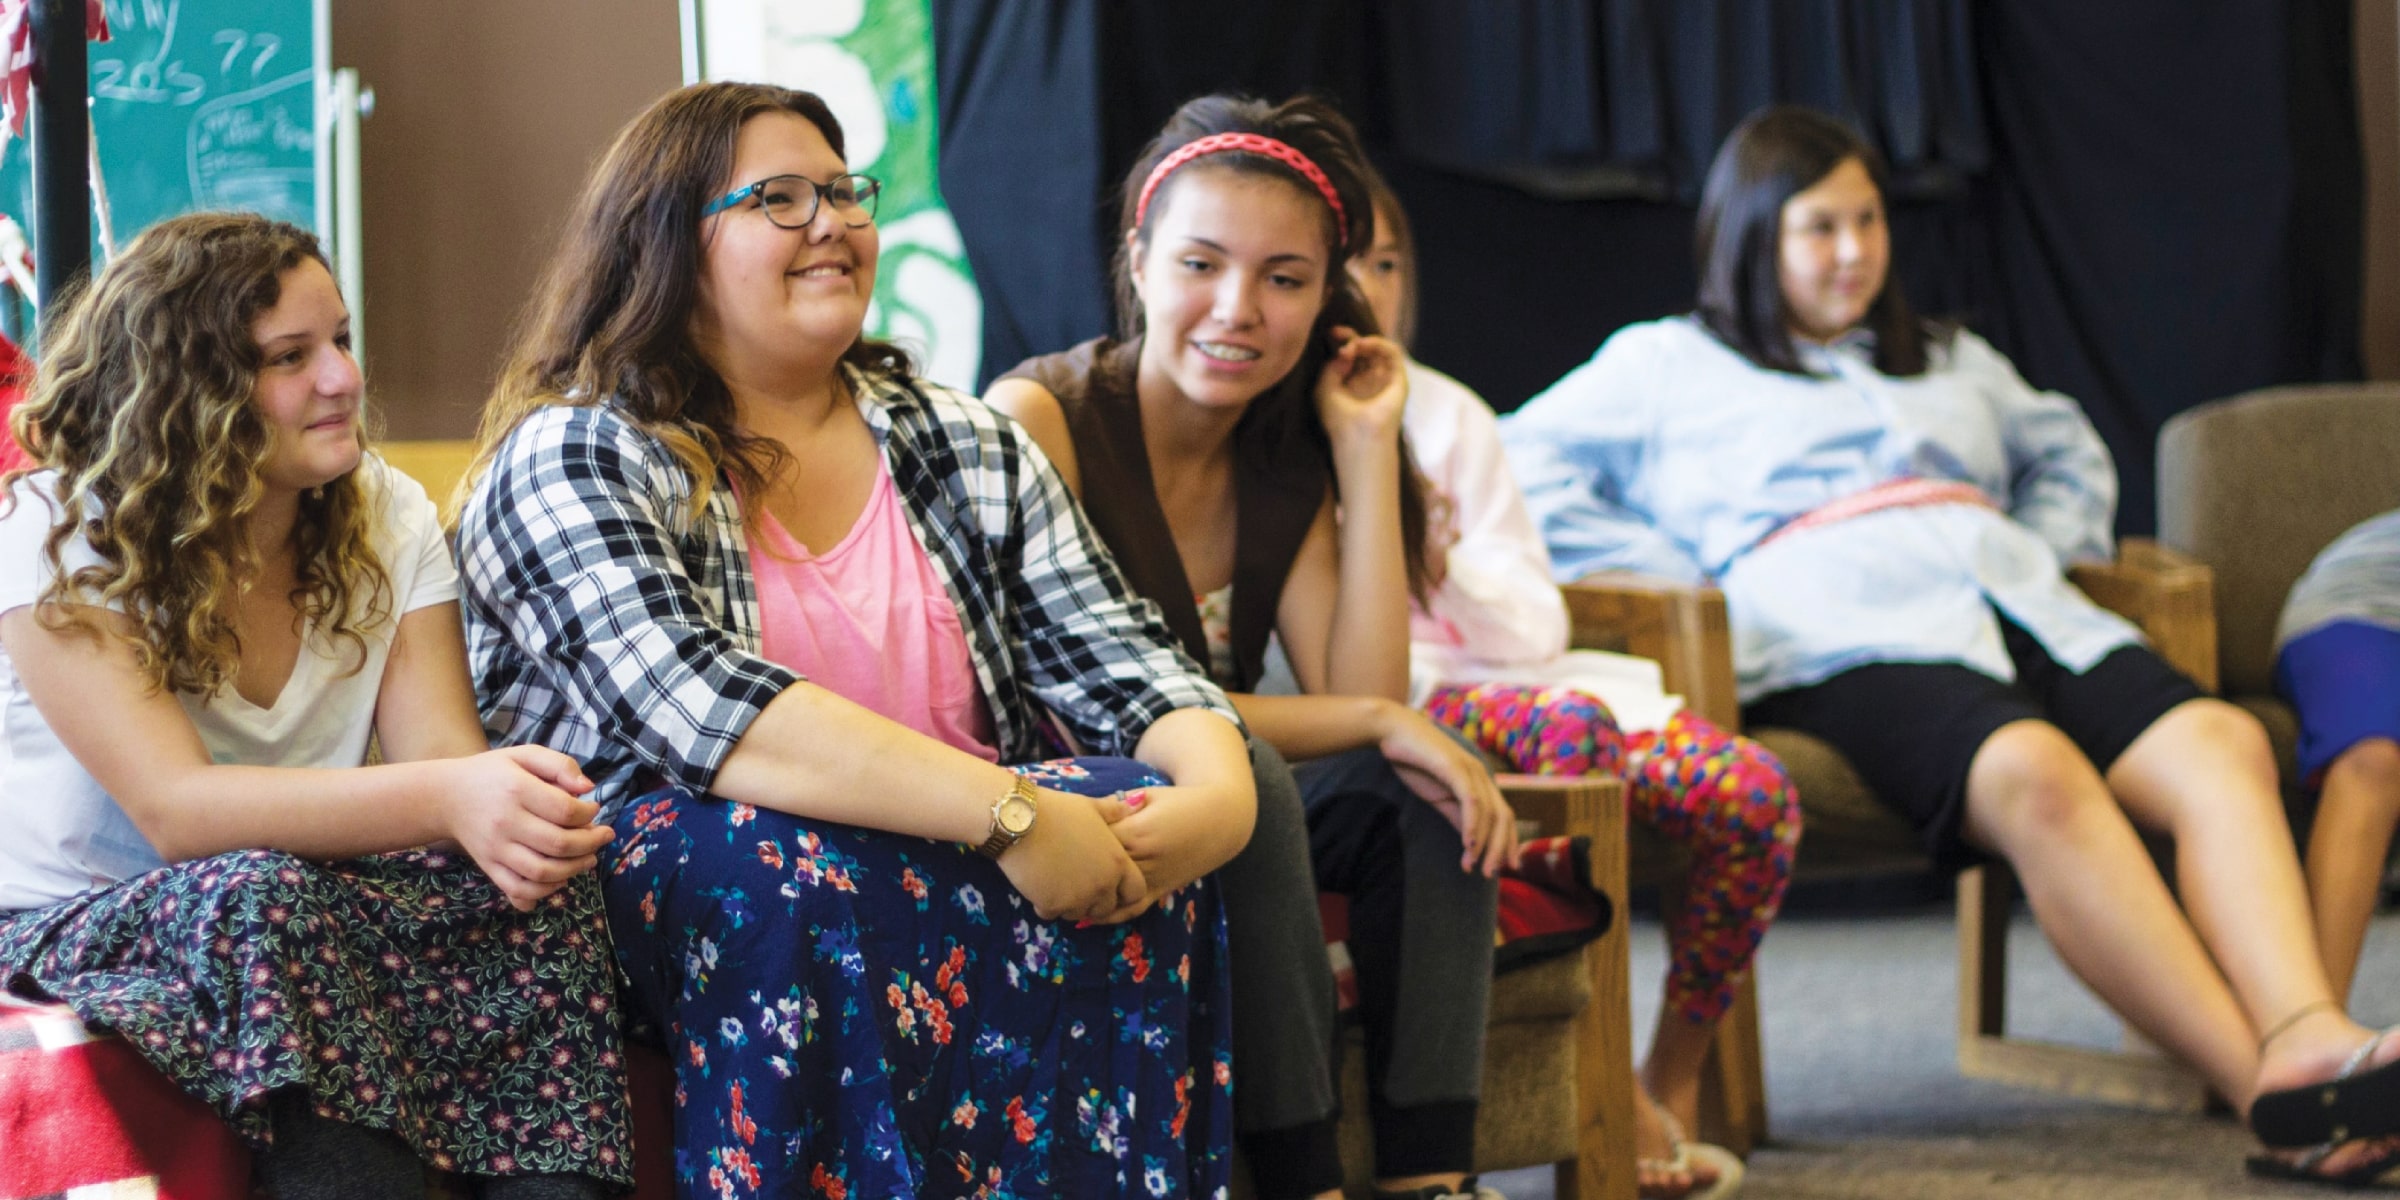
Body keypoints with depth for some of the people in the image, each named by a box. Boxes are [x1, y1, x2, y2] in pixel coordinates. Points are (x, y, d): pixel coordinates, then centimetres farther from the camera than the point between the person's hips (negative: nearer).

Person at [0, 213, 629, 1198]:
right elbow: (174, 809, -27)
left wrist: (514, 818, -38)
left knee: (540, 892, -24)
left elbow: (440, 751, -11)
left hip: (314, 912, 4)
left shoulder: (388, 517, 2)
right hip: (80, 933, -4)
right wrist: (449, 799, -42)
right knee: (258, 896, -36)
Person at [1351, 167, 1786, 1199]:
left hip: (1495, 679, 6)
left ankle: (1672, 1082, 2)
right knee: (1568, 723, -38)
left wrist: (1447, 560, -8)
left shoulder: (1447, 414, 18)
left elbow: (1538, 628, 12)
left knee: (1754, 795, -18)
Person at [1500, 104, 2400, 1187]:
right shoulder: (1664, 365, 21)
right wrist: (1690, 585, -2)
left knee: (2222, 745, -28)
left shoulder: (1948, 361, 38)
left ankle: (2307, 1040, -50)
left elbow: (2069, 453, 44)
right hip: (1846, 641, -6)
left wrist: (2044, 551, 20)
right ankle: (2270, 1095, -49)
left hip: (2022, 610, 6)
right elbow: (1516, 468, 9)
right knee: (2035, 774, -39)